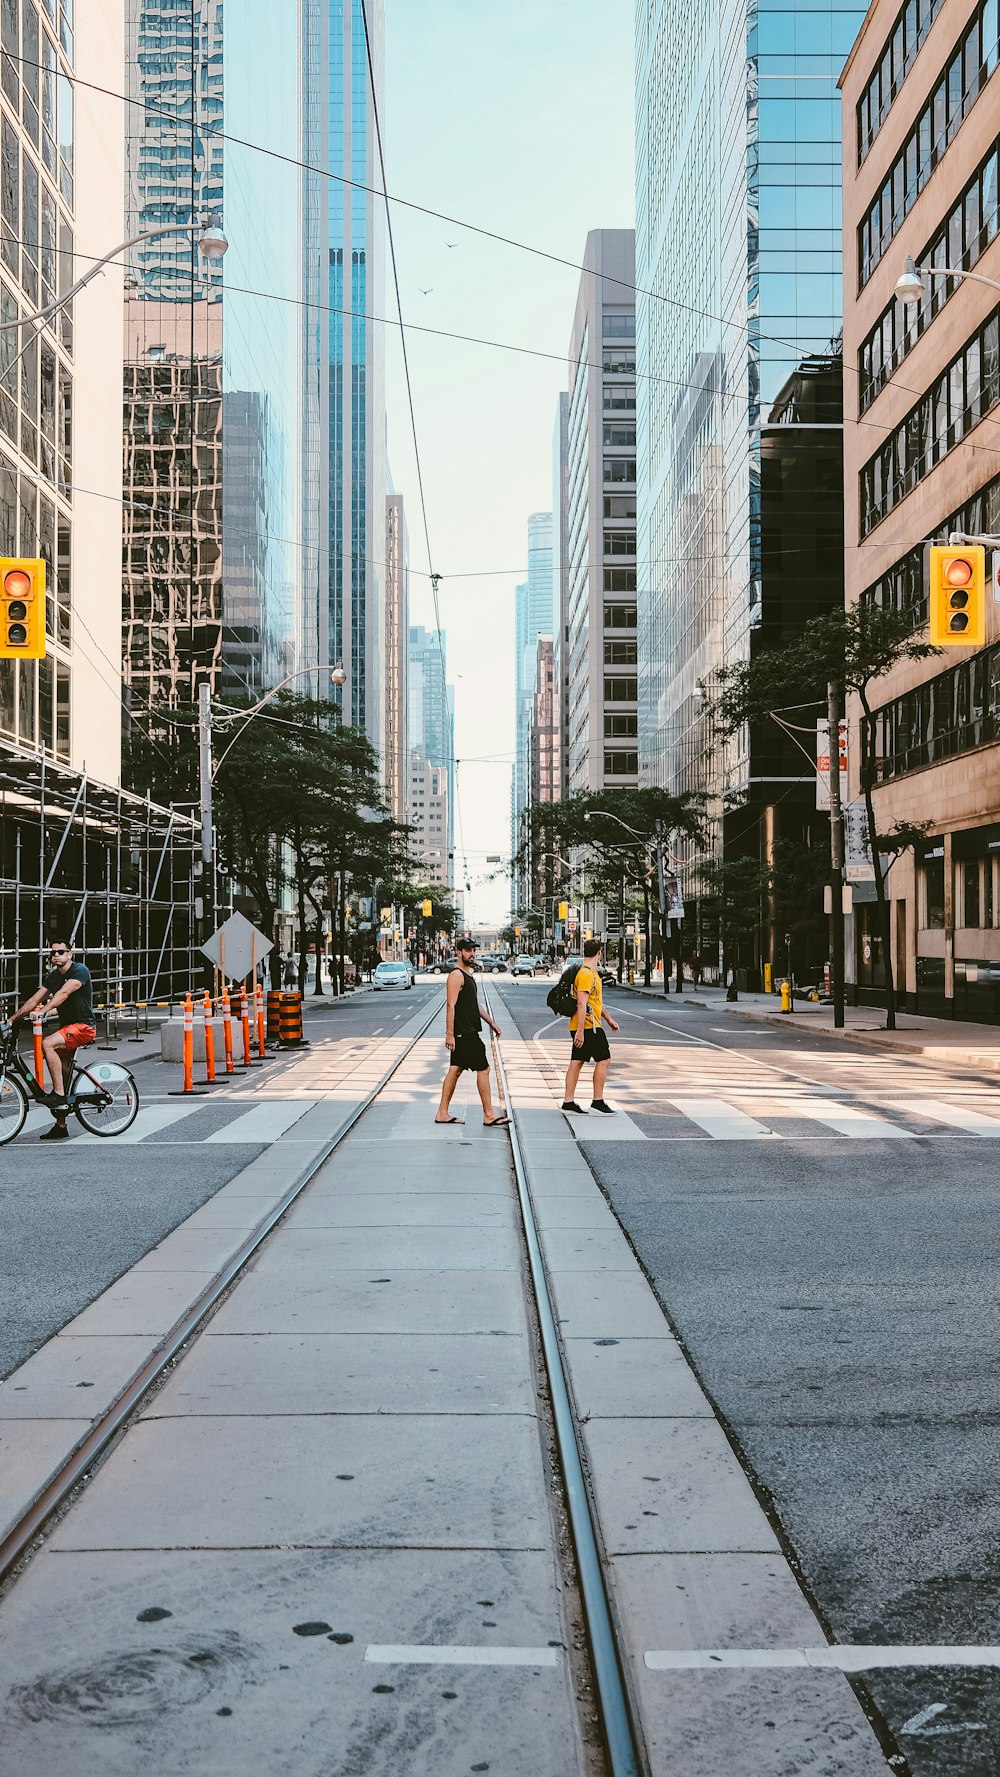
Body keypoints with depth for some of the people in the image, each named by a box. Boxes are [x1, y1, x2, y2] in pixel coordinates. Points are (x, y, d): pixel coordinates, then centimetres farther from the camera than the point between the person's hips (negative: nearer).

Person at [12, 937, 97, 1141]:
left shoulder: (80, 971, -12)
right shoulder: (54, 976, 12)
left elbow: (63, 993, -27)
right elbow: (35, 999, 8)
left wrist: (43, 1011, -39)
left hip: (83, 1026, -8)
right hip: (66, 1027, 8)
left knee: (47, 1044, -29)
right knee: (62, 1069, 6)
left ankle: (59, 1094, -26)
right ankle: (60, 1126, 13)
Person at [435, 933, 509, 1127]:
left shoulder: (469, 975, 18)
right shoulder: (456, 975, -13)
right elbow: (451, 1006, -19)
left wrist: (491, 1023, 24)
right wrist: (450, 1033, -24)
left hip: (467, 1033, 10)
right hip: (464, 1034, -10)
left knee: (455, 1070, 10)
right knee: (483, 1069, -7)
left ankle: (443, 1113, 13)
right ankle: (489, 1115, -3)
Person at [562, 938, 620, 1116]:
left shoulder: (592, 972, 17)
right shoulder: (587, 974, -17)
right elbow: (582, 1004, -22)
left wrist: (608, 1018, 32)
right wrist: (580, 1031, -25)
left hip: (580, 1028, 10)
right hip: (588, 1026, -10)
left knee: (576, 1062, 9)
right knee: (604, 1060, -4)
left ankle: (568, 1101, 10)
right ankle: (598, 1102, -1)